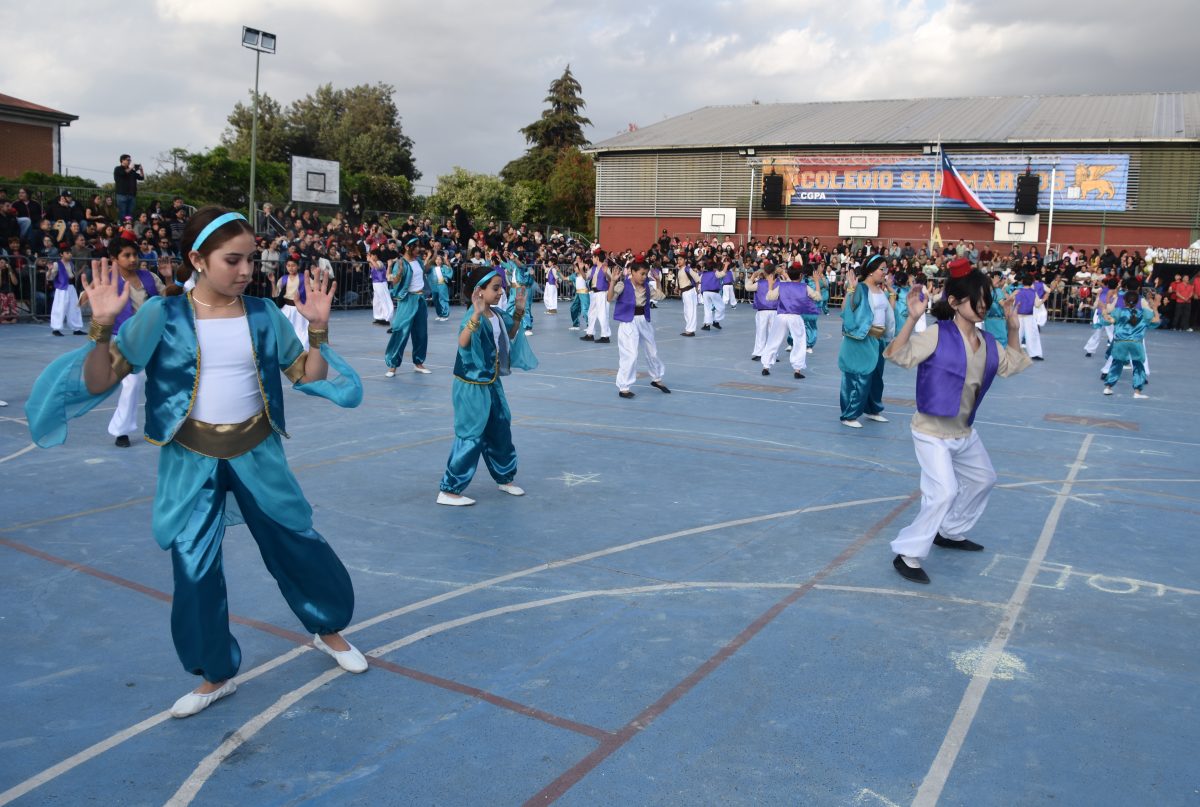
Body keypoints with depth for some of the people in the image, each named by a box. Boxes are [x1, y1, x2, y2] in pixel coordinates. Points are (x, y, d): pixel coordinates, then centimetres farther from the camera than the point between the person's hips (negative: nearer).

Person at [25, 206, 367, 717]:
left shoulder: (263, 315, -3)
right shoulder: (162, 315, -9)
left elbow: (308, 376, 2)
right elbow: (98, 381, -10)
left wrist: (319, 328, -12)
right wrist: (102, 326, -26)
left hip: (256, 454, 1)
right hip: (191, 462, -1)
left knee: (295, 544, 10)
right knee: (194, 567, 6)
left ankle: (329, 629, 37)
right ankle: (216, 674, 28)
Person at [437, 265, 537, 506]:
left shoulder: (497, 313, 3)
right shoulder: (474, 316, -22)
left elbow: (511, 334, 21)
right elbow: (463, 342, -40)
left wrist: (519, 311, 8)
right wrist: (477, 313, -49)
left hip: (492, 384, 9)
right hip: (472, 388, -9)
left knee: (501, 431, 19)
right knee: (470, 437, -4)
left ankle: (505, 478, 37)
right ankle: (448, 491, 7)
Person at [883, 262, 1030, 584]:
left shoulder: (987, 342, 2)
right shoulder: (938, 335, -20)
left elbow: (1013, 364, 18)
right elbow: (897, 355, -30)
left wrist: (1013, 328, 7)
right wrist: (912, 319, -41)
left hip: (965, 433, 9)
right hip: (932, 433, -9)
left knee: (982, 480, 26)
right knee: (944, 492, -19)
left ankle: (951, 533, 45)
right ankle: (908, 554, -7)